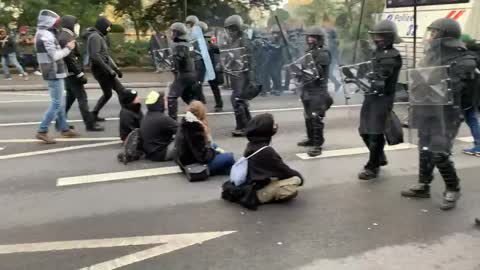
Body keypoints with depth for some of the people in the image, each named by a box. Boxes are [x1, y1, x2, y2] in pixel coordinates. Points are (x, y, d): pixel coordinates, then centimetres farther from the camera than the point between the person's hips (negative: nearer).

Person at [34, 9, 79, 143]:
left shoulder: (42, 34, 15)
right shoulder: (47, 35, -17)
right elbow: (54, 56, -21)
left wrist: (65, 47, 6)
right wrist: (68, 48, -11)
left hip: (54, 73, 11)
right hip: (54, 73, -11)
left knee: (58, 102, 14)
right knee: (56, 103, -8)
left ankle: (64, 129, 21)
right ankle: (42, 131, -6)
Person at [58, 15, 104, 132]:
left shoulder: (64, 37, 17)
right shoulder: (67, 38, -16)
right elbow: (70, 59, -23)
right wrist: (80, 74, -22)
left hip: (68, 74, 11)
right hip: (72, 73, -11)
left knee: (70, 98, 17)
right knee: (82, 98, -8)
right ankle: (90, 124, -6)